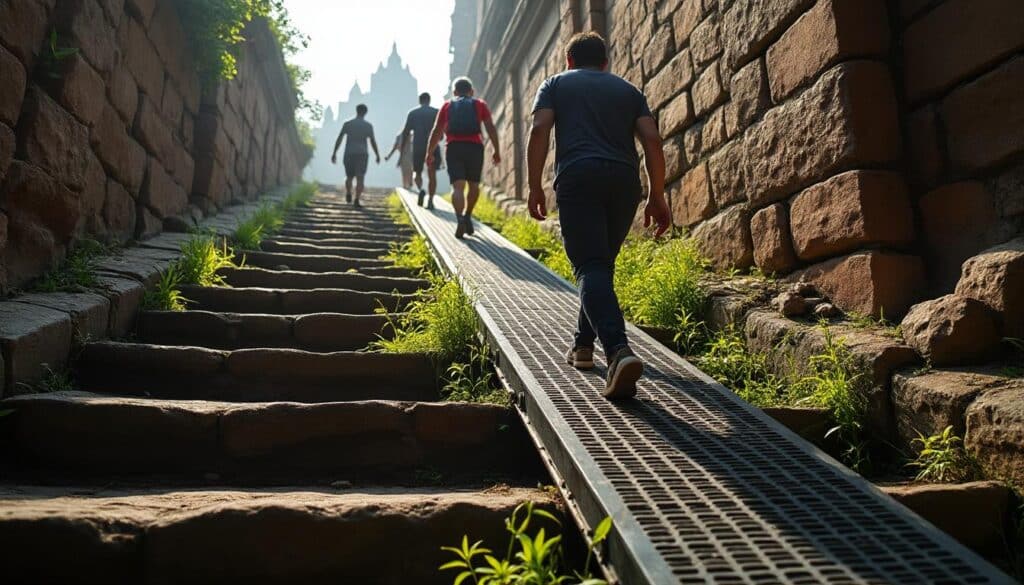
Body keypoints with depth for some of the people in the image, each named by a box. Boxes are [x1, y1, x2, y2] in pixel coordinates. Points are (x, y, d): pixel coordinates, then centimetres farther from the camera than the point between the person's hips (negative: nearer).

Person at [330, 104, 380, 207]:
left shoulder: (347, 124, 4)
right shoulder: (368, 126, 1)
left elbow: (339, 139, 1)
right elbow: (373, 142, 0)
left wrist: (334, 153, 4)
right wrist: (377, 155, 9)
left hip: (349, 154, 2)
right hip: (362, 154, -2)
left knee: (349, 176, 18)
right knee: (360, 178, -3)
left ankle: (348, 195, 3)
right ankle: (357, 200, -13)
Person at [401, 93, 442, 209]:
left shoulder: (412, 113, 6)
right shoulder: (437, 112, 4)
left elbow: (406, 133, 4)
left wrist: (402, 150, 8)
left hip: (417, 148, 1)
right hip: (433, 148, 0)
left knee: (417, 172, 13)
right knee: (432, 174, 4)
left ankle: (421, 189, -16)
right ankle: (431, 200, -4)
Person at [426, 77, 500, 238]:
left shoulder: (447, 106, 13)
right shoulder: (480, 105, 11)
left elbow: (436, 131, 9)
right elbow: (491, 128, 1)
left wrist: (430, 153, 15)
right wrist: (496, 151, 3)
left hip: (453, 148, 0)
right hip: (475, 147, 0)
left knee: (458, 186, -9)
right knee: (473, 184, 19)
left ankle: (460, 219, -29)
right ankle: (467, 216, 22)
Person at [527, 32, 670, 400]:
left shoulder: (556, 85, 20)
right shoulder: (628, 89, 26)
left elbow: (539, 131, 2)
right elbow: (652, 140, 12)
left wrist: (535, 187, 1)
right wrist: (657, 197, 12)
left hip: (578, 177, -3)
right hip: (625, 180, 4)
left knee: (590, 268, -12)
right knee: (602, 264, 19)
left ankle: (619, 350, -33)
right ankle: (583, 345, 26)